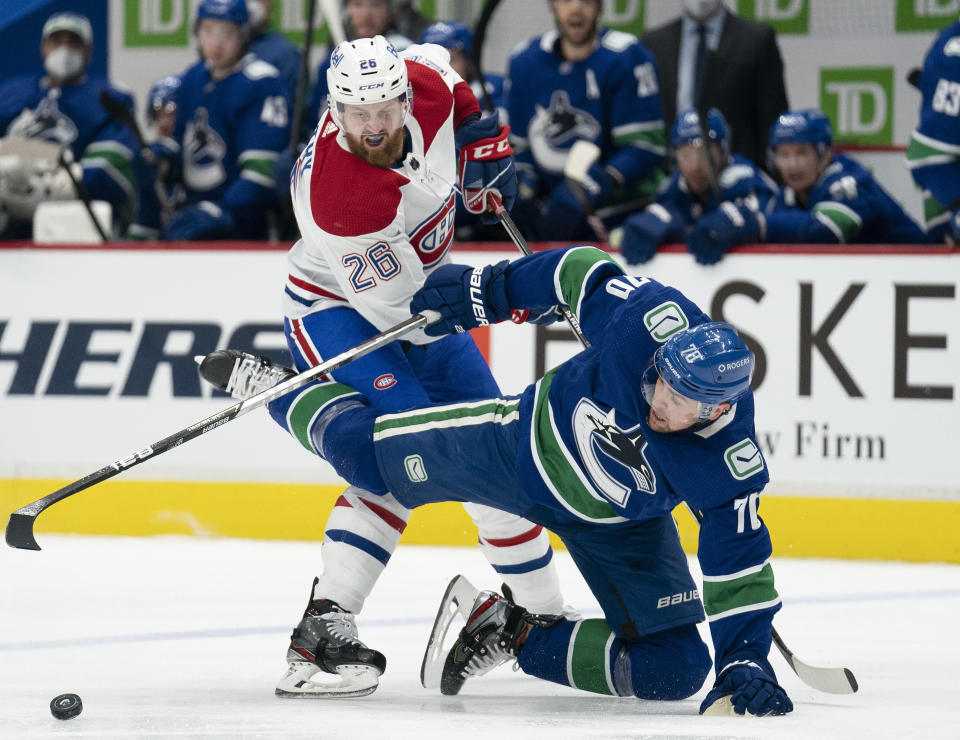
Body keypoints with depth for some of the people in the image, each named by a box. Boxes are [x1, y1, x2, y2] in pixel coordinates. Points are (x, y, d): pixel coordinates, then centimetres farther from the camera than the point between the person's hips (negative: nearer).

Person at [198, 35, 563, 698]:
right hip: (335, 308, -7)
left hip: (418, 300, 7)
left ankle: (543, 614, 21)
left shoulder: (426, 84, -19)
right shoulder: (333, 197, -37)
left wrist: (484, 140, 2)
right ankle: (326, 626, -24)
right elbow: (401, 306, -30)